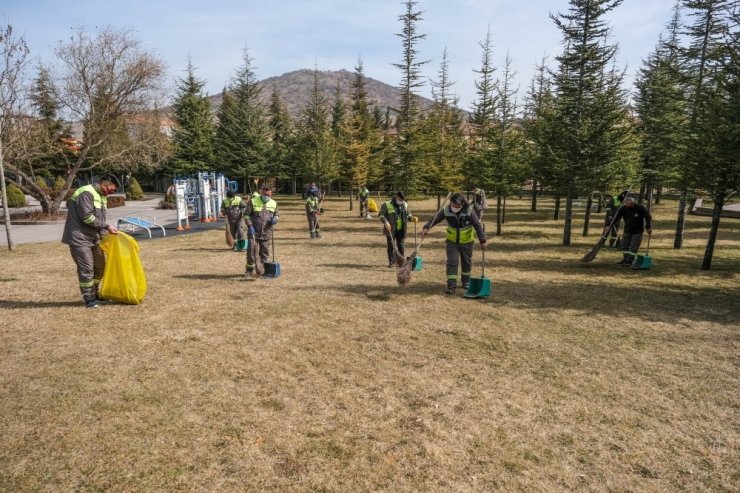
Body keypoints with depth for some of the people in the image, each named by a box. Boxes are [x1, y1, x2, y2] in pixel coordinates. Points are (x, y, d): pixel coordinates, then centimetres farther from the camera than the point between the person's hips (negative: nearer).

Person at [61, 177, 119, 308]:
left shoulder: (102, 197, 14)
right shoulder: (87, 193, -15)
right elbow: (88, 217, -22)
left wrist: (103, 236, 6)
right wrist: (107, 227, -19)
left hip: (94, 238, 9)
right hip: (80, 238, -9)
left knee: (100, 267, 12)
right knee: (87, 269, -6)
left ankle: (94, 295, 26)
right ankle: (89, 299, 4)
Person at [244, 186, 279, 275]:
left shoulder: (274, 203, 7)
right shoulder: (253, 202, -4)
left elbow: (276, 214, 19)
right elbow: (246, 215, -2)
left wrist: (275, 219, -5)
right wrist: (250, 226, -13)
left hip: (266, 233, 3)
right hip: (254, 232, -3)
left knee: (265, 252, 9)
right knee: (251, 250, 0)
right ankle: (250, 269, 13)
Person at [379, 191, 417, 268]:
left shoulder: (405, 205, 8)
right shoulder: (387, 205, -7)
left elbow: (408, 214, 18)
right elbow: (381, 215, -9)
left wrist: (412, 218, -3)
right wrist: (385, 222, -25)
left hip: (401, 230, 3)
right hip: (390, 230, -3)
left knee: (400, 245, 8)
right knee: (391, 246, 3)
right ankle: (391, 262, 13)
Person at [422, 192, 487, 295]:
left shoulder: (469, 210, -18)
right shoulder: (446, 210, -14)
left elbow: (478, 225, -13)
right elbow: (435, 219, -11)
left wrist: (482, 240, -14)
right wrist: (426, 227, -29)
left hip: (466, 242, 0)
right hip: (452, 241, 0)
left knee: (467, 263, 14)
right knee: (452, 263, -8)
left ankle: (466, 282, 35)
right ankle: (451, 286, -5)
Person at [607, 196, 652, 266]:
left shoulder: (641, 208, -16)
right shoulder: (624, 209, -9)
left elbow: (648, 217, -10)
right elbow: (616, 218, -10)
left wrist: (648, 227, -19)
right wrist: (609, 226, -19)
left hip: (637, 232, -4)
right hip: (627, 231, 4)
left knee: (633, 247, -8)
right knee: (624, 246, 11)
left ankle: (629, 261, -3)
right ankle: (625, 259, 26)